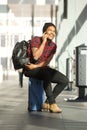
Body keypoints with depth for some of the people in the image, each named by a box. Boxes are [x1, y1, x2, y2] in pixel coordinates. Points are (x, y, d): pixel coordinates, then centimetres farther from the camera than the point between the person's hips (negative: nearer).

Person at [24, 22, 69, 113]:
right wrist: (44, 41, -19)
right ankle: (52, 104, -32)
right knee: (47, 73, -38)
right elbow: (36, 56, -24)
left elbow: (47, 62, -1)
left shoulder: (53, 46, 6)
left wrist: (36, 66, -20)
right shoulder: (36, 39, -10)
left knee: (65, 80, -11)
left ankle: (47, 103, -8)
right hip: (30, 68, -6)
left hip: (43, 68, 6)